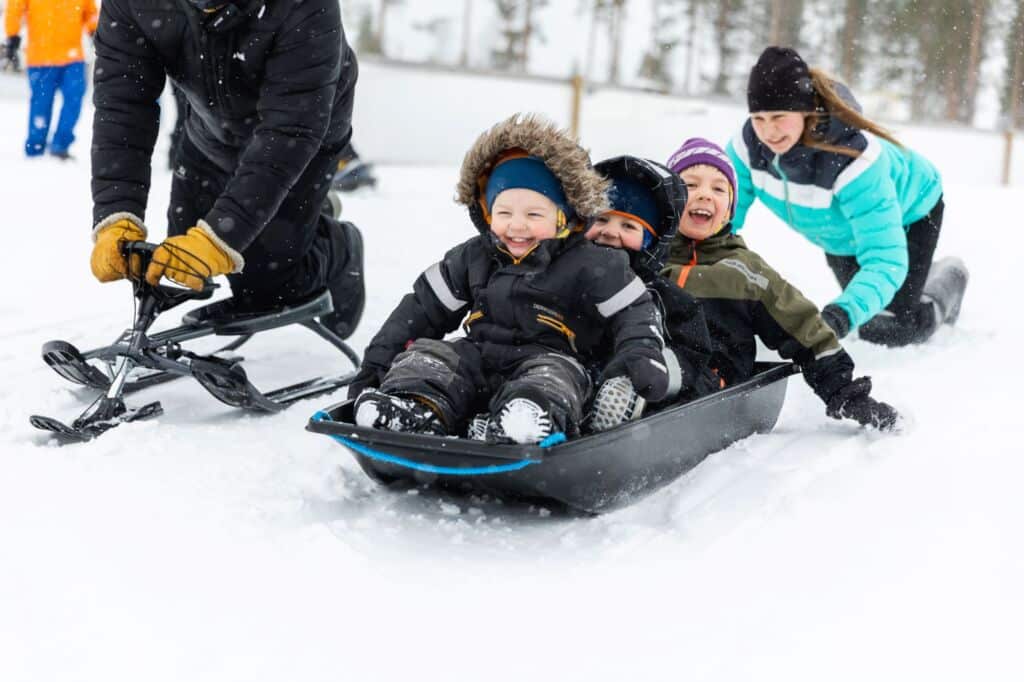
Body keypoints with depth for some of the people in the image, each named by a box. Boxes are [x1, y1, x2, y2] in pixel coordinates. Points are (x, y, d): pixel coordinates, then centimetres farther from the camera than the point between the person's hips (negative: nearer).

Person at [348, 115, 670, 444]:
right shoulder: (472, 257, 13)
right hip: (477, 356, 5)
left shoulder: (588, 266, 0)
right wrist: (379, 356, 12)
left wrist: (642, 356, -18)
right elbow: (424, 306, 17)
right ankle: (412, 411, -45)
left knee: (552, 377, -38)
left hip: (552, 359, -5)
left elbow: (632, 311, 1)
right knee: (425, 356, -18)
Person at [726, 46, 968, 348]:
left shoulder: (854, 157, -46)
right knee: (863, 316, 18)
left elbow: (885, 260, -49)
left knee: (890, 331, -7)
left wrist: (843, 314, -67)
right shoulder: (749, 142, -32)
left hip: (908, 211, -5)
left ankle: (948, 279, 23)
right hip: (841, 232, 5)